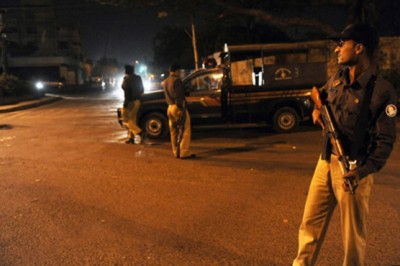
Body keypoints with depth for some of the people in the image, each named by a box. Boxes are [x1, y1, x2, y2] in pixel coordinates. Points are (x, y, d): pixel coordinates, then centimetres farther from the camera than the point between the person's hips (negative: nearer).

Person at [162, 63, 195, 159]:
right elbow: (179, 96, -18)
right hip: (178, 107, -9)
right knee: (185, 130, -5)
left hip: (170, 107, 9)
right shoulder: (176, 80, -12)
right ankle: (184, 152, -9)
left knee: (174, 131, 11)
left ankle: (176, 152, 14)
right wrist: (181, 108, -20)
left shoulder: (165, 81, 15)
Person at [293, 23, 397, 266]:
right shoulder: (337, 79, 6)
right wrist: (317, 108, 2)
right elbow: (322, 94, 26)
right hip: (326, 161, 7)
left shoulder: (382, 91, -15)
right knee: (310, 223, 15)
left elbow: (386, 140, -14)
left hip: (353, 168, -6)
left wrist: (364, 171, -27)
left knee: (353, 234, 8)